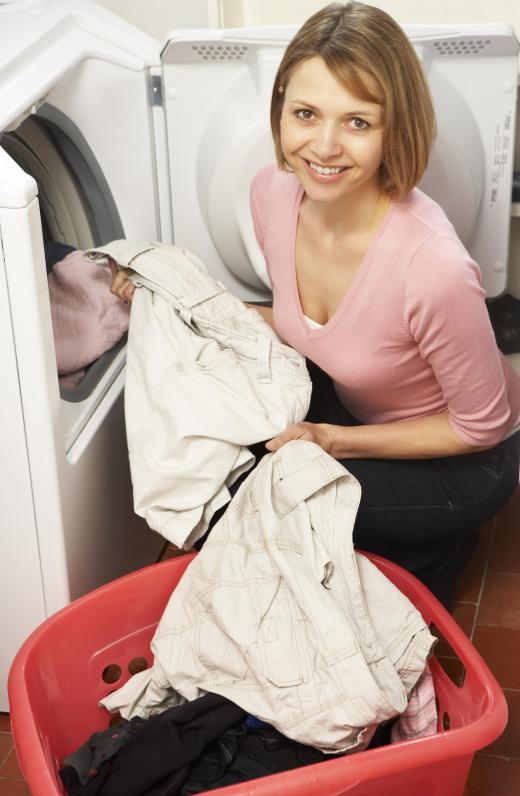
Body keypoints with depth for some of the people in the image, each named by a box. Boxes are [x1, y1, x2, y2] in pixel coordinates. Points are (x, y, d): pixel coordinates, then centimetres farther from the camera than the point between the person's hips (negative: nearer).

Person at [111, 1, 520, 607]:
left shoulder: (432, 269, -37)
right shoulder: (273, 192, -16)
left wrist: (334, 440, -22)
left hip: (460, 463, -6)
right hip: (352, 406, 6)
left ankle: (427, 555, 7)